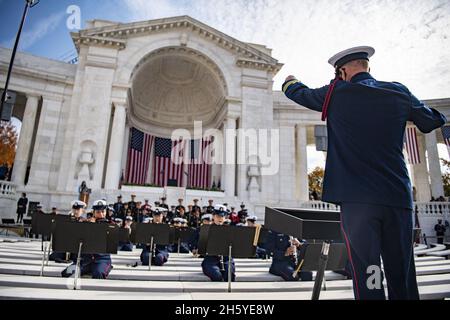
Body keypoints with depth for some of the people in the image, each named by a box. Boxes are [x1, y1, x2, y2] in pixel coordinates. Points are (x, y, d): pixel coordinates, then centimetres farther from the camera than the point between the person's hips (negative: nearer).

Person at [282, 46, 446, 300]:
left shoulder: (336, 93, 3)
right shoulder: (399, 93, 10)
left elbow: (299, 93, 20)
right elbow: (434, 122, 24)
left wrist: (290, 81, 41)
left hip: (357, 198, -3)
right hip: (398, 196, 4)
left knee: (367, 276, -2)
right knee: (402, 276, 10)